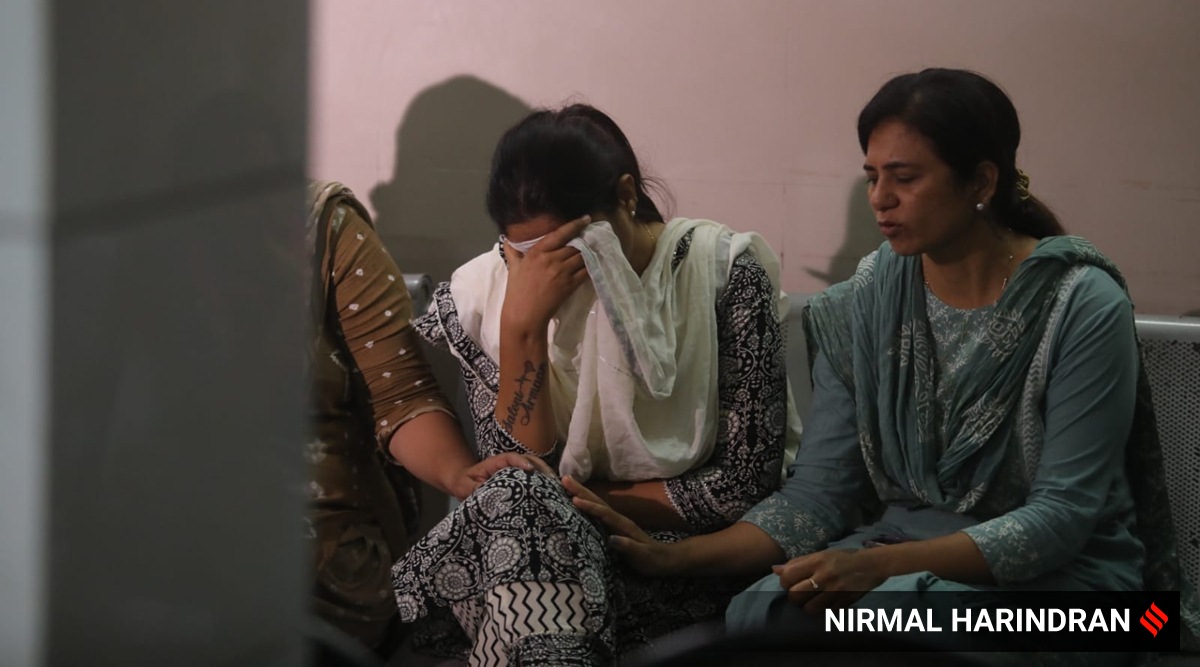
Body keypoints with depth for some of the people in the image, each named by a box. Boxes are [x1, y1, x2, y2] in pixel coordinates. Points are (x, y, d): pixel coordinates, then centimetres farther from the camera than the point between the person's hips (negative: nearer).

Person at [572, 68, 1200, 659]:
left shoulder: (1082, 307, -11)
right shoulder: (863, 306, 3)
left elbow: (1061, 515, -15)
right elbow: (817, 494, 0)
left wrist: (883, 563, -27)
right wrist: (679, 556, -17)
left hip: (1058, 576, -4)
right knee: (761, 613, -27)